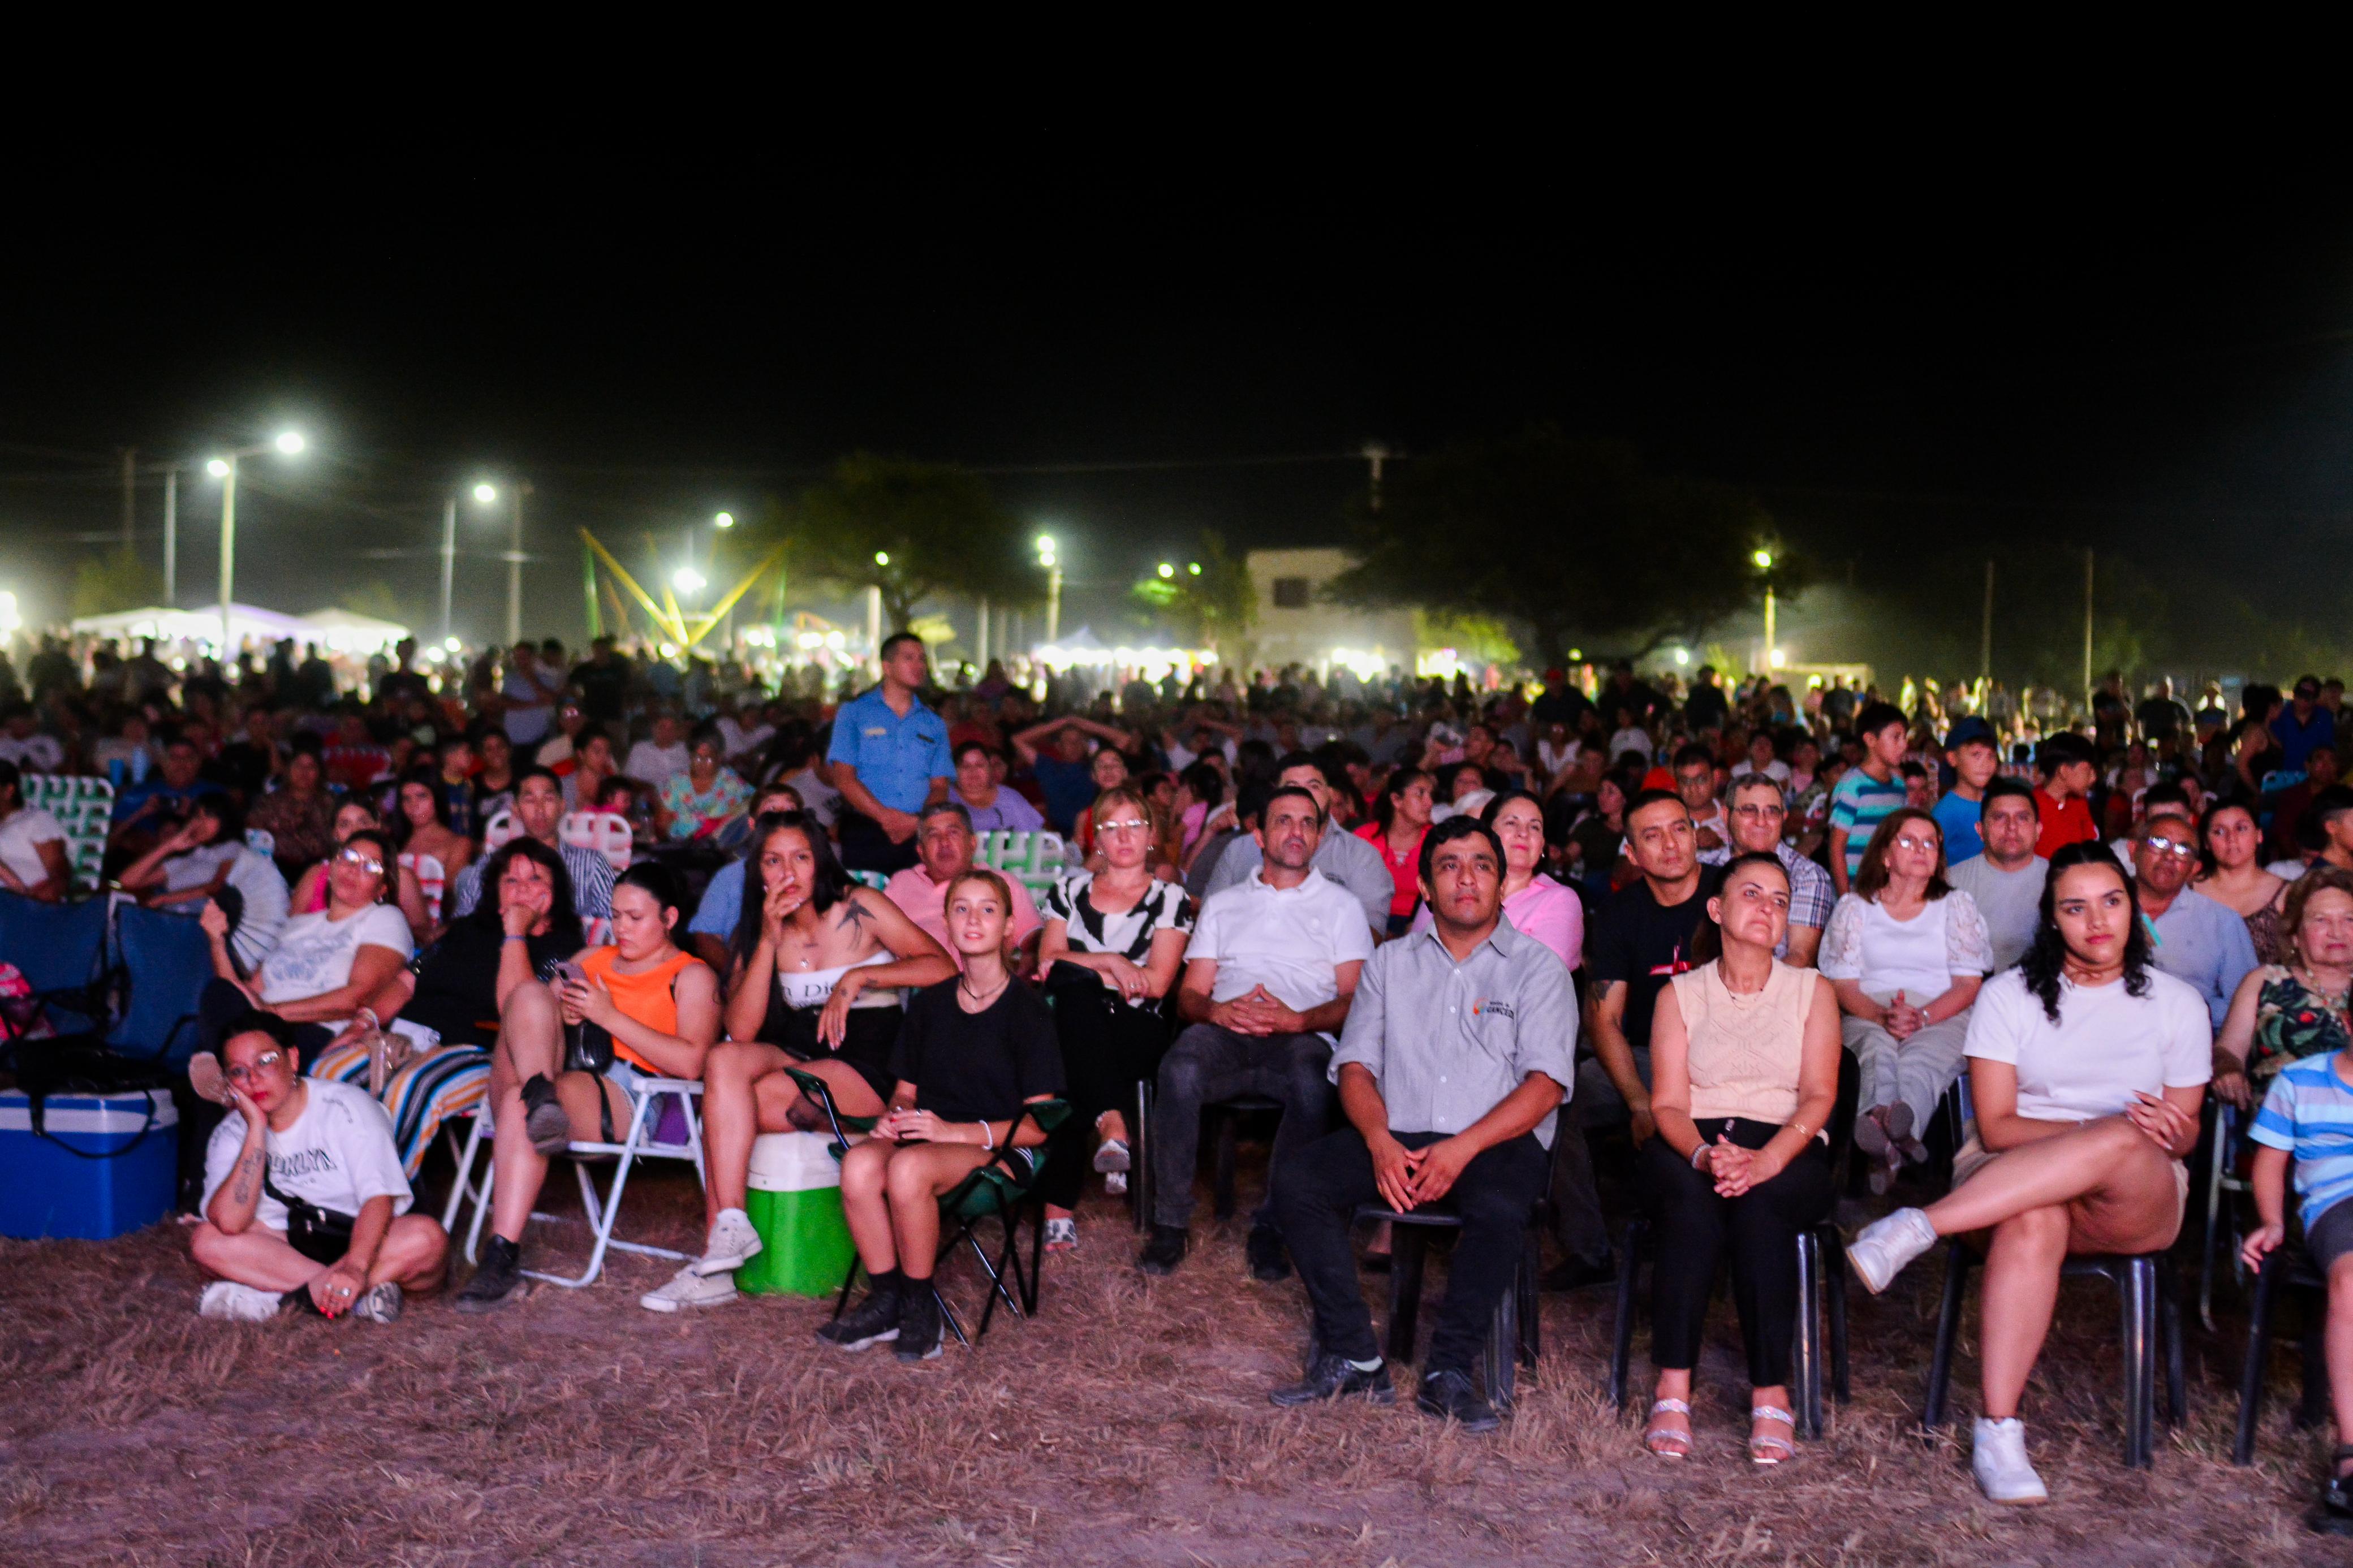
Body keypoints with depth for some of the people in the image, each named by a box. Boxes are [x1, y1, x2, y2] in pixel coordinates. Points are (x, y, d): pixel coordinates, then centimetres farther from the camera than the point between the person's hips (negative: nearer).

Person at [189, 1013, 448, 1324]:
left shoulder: (347, 1106, -10)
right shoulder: (231, 1135, -2)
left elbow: (379, 1197, -21)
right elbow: (230, 1223, -20)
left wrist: (355, 1267, -39)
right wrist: (257, 1128, -20)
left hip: (365, 1242, -3)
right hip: (289, 1246, 3)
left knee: (428, 1238, -33)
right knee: (206, 1241, -23)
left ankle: (274, 1293, -31)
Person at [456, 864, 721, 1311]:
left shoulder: (691, 976, 13)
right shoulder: (592, 960, 32)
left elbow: (690, 1063, -5)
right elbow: (512, 1010, 29)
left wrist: (610, 1017, -6)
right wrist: (555, 1015, 7)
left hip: (630, 1097, -5)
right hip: (556, 1075, 6)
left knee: (519, 1105, -34)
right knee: (530, 993, -19)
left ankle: (503, 1256, -39)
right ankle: (538, 1094, -44)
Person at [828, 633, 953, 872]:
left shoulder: (934, 724, 18)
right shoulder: (854, 714, 9)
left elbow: (940, 787, 10)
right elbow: (844, 778, -1)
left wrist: (918, 821, -11)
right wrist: (885, 816, -13)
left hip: (919, 835, 2)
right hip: (865, 834, -2)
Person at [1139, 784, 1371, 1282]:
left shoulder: (1342, 905, 20)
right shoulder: (1223, 904, 27)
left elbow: (1355, 998, 7)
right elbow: (1189, 995, 18)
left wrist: (1297, 1020, -13)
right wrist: (1218, 1011, -8)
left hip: (1302, 1037, -1)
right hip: (1225, 1034, 2)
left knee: (1312, 1085, -38)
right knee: (1180, 1070, -34)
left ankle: (1270, 1227, -23)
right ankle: (1170, 1223, -23)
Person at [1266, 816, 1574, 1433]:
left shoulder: (1538, 967, 7)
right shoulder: (1390, 963, 18)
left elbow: (1545, 1082, -5)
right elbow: (1356, 1064, 11)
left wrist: (1461, 1149, -18)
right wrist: (1379, 1141, -11)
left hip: (1496, 1142, -3)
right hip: (1396, 1138, 3)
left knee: (1501, 1204, -37)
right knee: (1296, 1172, -23)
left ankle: (1449, 1371, -21)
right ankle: (1352, 1359, -19)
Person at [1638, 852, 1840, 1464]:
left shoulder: (1812, 991, 13)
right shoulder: (1680, 994, 13)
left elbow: (1818, 1096, -1)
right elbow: (1667, 1103, 2)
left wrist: (1766, 1161, -20)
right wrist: (1704, 1153, -22)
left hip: (1788, 1152, 0)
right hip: (1691, 1147, 0)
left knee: (1759, 1205, -35)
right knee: (1691, 1202, -35)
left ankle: (1770, 1396, -33)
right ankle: (1672, 1393, -34)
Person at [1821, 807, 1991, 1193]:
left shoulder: (1957, 906, 17)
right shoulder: (1854, 907, 16)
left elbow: (1968, 984, 7)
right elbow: (1843, 984, 7)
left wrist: (1921, 1017, -14)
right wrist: (1883, 1016, -15)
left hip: (1943, 1018, 0)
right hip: (1867, 1018, 0)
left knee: (1922, 1055, -38)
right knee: (1878, 1049, -38)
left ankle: (1882, 1141, -72)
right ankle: (1891, 1140, -71)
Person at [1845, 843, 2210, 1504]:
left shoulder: (2177, 1003, 11)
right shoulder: (2010, 995, 6)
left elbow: (2183, 1134, 11)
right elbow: (1996, 1127, -3)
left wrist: (2163, 1132, -15)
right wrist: (2104, 1131, -18)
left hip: (2138, 1202, 1)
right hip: (2009, 1179, -1)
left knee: (2124, 1145, -38)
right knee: (2032, 1225, -40)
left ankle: (1919, 1227, -43)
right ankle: (1998, 1430, -41)